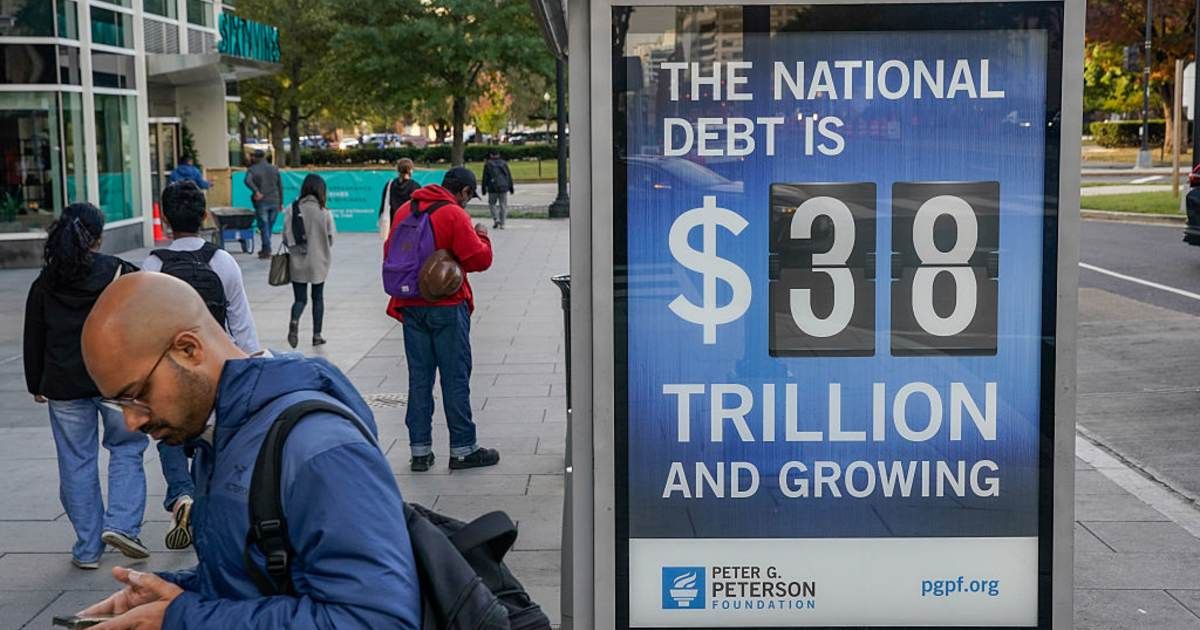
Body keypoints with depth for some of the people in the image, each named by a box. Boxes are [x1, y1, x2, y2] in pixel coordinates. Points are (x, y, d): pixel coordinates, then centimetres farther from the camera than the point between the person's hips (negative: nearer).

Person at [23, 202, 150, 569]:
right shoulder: (120, 273, -4)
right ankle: (121, 523, -4)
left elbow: (34, 339, 10)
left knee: (76, 463, 8)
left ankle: (87, 549, 12)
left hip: (64, 387, 2)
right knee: (126, 449, 14)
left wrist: (36, 385, 19)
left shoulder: (45, 283, 4)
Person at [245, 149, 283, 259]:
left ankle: (267, 251, -5)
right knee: (270, 226, 13)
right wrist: (281, 202, 14)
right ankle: (265, 249, 20)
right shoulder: (274, 169, 10)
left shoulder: (252, 169, -1)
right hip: (274, 202, 3)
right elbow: (280, 186, 11)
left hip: (261, 202, -3)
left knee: (264, 226, 0)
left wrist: (256, 191, -20)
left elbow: (247, 181, -22)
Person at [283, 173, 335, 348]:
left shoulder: (293, 209, -8)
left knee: (300, 298, 9)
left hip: (298, 262, 1)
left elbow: (286, 237, -7)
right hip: (318, 262, -1)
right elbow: (330, 239, -5)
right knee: (318, 298, 16)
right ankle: (317, 335, 20)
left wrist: (295, 248, 11)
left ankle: (294, 322, -20)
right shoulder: (324, 212, -11)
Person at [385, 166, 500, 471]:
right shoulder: (454, 215, -12)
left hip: (410, 306, 6)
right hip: (447, 306, -6)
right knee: (456, 377, 2)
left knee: (419, 377, 10)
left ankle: (420, 451, 12)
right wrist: (482, 237, 4)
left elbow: (389, 253, 16)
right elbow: (480, 259, -15)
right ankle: (463, 449, 7)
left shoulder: (404, 211, 8)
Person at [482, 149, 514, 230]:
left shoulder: (488, 164, 0)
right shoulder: (504, 163, 7)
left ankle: (496, 219, -9)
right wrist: (511, 188, 16)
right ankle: (502, 224, 3)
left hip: (493, 188, -2)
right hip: (504, 188, 2)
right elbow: (509, 176, 9)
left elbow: (485, 178, -1)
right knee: (503, 205, 7)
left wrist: (484, 189, 5)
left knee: (492, 204, 11)